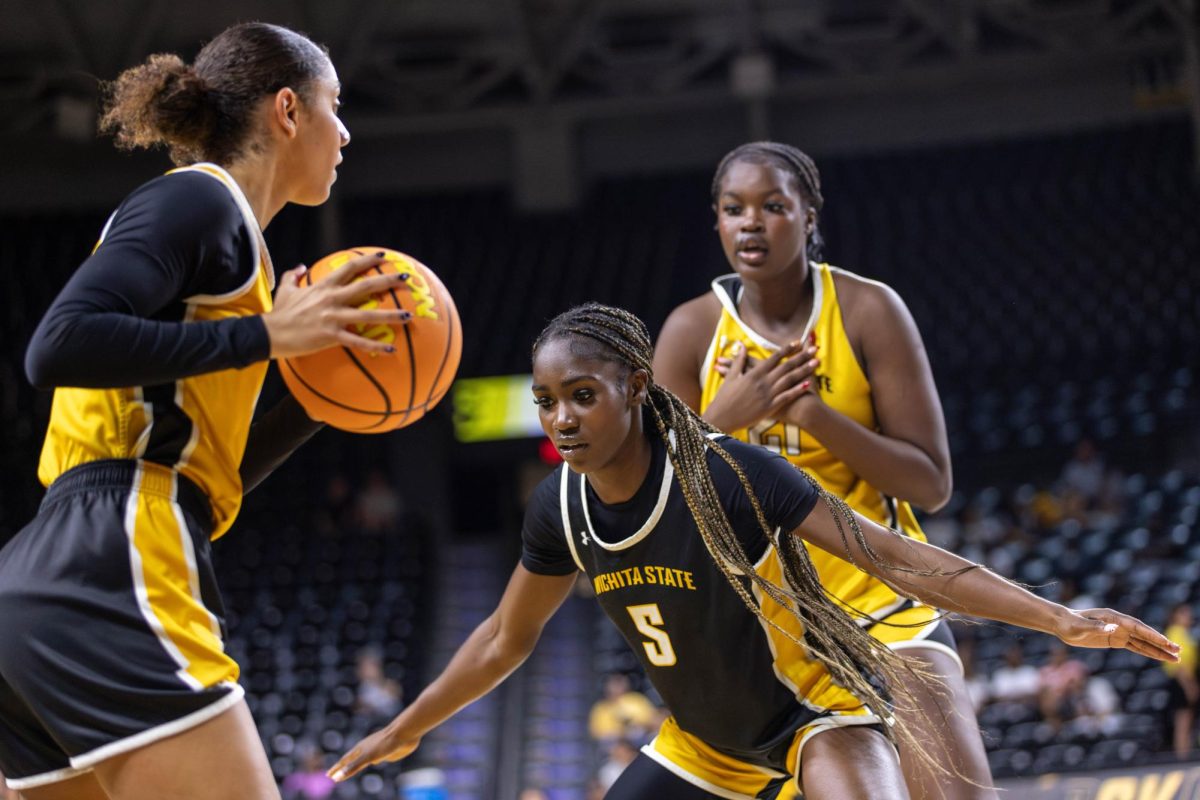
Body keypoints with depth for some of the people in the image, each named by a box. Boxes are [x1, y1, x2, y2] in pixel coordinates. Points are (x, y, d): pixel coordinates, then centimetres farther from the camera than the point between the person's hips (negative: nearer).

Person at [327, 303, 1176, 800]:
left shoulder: (731, 476, -30)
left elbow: (896, 556, -30)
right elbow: (506, 638, 8)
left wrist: (1061, 619, -37)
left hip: (818, 706, -7)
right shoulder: (560, 509, -11)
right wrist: (405, 730, 17)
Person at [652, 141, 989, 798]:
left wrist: (812, 411, -21)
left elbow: (931, 485, -10)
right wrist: (722, 418, -18)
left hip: (877, 598, -2)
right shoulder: (692, 331, -2)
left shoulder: (868, 311, -7)